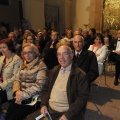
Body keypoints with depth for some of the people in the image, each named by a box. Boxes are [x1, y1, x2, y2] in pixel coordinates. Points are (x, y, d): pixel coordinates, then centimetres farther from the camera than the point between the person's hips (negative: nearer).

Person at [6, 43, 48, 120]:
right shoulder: (23, 66, 17)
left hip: (33, 98, -5)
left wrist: (24, 94, -16)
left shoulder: (41, 66, -3)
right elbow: (17, 80, 11)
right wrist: (17, 91, -9)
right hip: (20, 97, 5)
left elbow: (39, 85, -12)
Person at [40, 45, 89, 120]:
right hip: (48, 110, 5)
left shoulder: (80, 74, -9)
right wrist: (44, 104, 0)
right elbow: (46, 89, 15)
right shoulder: (54, 71, 10)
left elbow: (82, 97, -11)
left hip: (66, 114, -4)